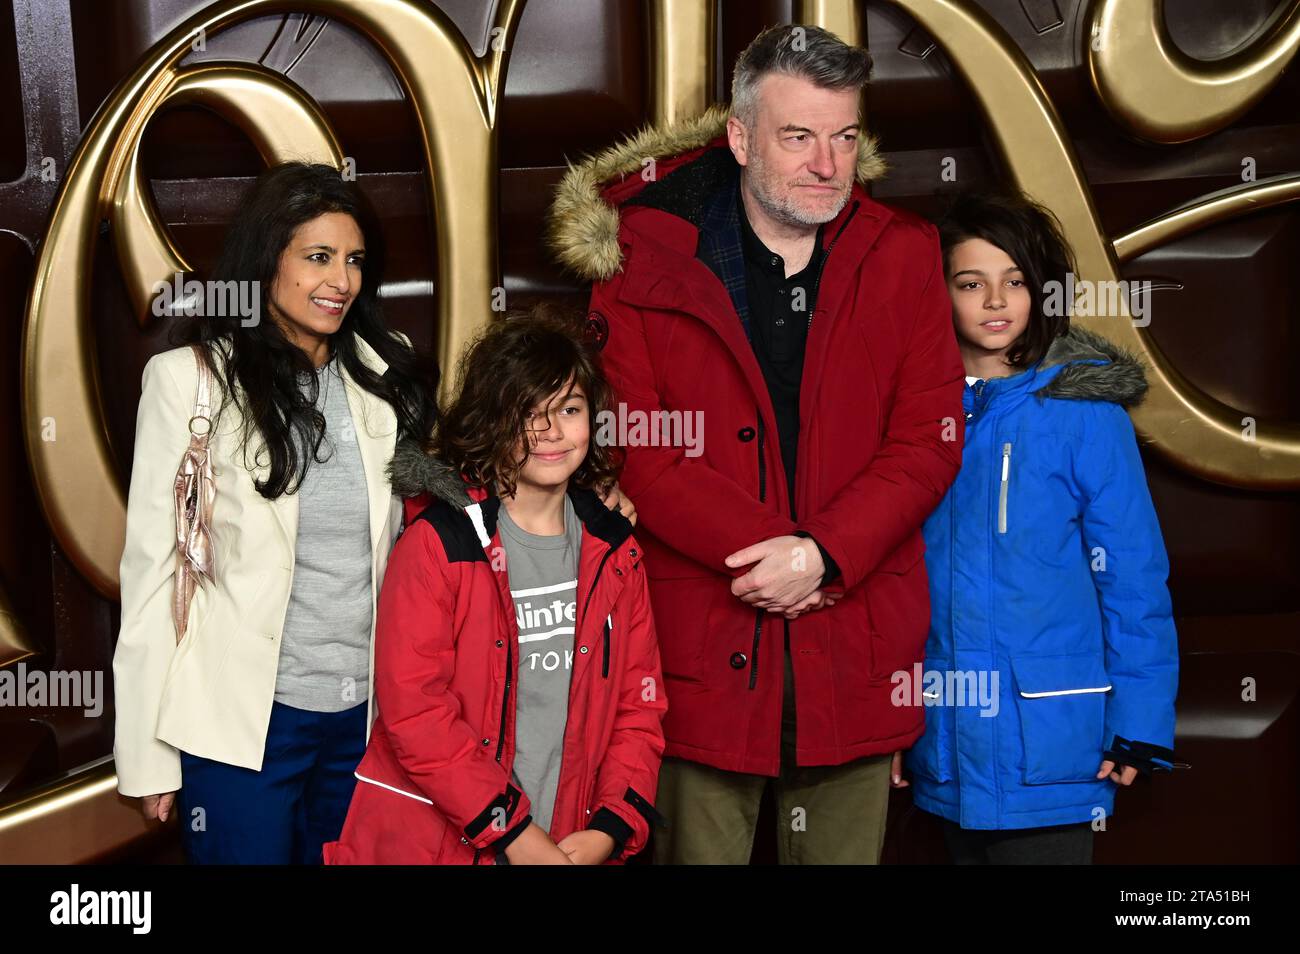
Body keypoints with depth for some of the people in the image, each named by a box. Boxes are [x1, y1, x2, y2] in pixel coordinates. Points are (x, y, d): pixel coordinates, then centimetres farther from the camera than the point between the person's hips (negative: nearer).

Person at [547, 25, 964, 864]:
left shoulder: (901, 256, 5)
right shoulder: (645, 258, -2)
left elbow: (930, 441, -1)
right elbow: (637, 449, -8)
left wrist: (821, 555, -14)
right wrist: (780, 552, -14)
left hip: (856, 653, 2)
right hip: (704, 650, -2)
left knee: (844, 852, 15)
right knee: (698, 849, 10)